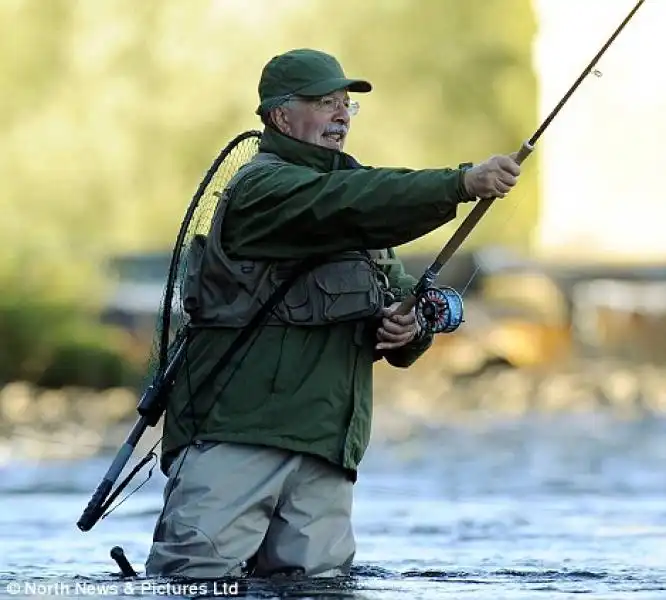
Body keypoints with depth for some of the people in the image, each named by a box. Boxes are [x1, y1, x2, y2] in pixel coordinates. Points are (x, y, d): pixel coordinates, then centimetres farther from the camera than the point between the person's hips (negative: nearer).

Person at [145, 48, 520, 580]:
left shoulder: (350, 187, 26)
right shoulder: (263, 187, -3)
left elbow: (405, 294, 26)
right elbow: (357, 204, -22)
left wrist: (410, 330, 1)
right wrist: (463, 183, -30)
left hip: (326, 452, 7)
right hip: (235, 432, -7)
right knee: (199, 577, -15)